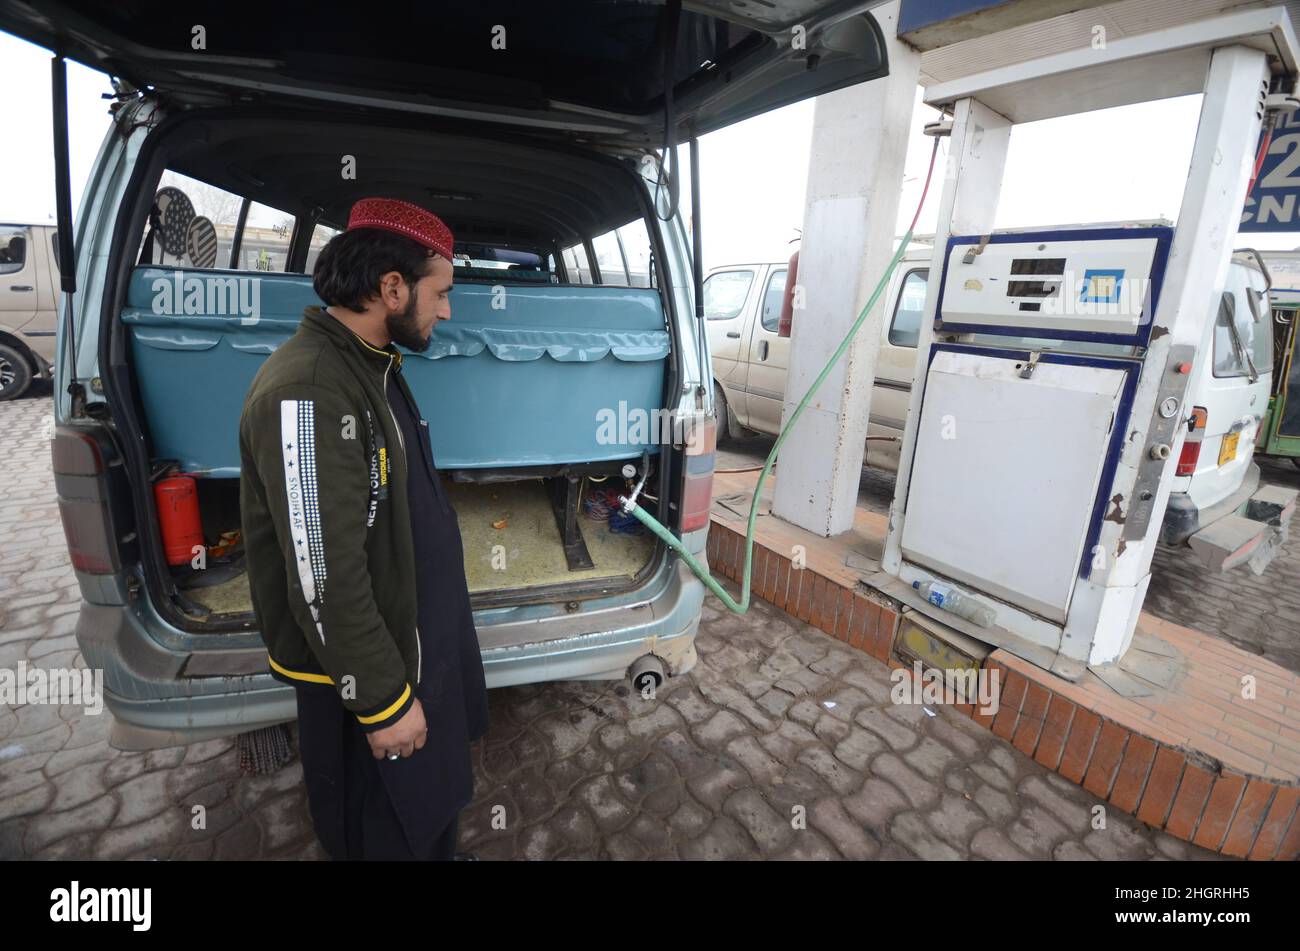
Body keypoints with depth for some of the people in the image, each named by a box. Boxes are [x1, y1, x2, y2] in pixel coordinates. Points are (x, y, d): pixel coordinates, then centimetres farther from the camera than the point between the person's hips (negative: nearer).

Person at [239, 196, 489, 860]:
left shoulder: (373, 367, 6)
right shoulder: (305, 390, -27)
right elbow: (324, 577, -27)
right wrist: (384, 700, -19)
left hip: (416, 637, 9)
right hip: (364, 665, -9)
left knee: (433, 802, 28)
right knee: (395, 833, 16)